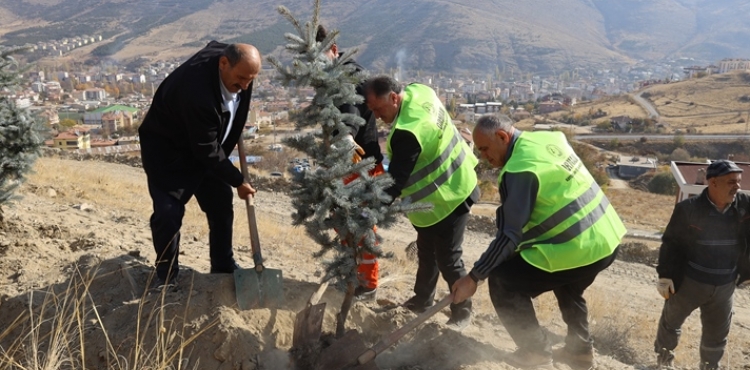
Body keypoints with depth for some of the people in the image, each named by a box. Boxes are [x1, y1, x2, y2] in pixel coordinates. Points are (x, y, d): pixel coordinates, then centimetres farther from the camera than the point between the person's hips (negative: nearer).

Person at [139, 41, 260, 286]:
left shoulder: (233, 58, -17)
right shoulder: (198, 91, -40)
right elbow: (207, 150, -30)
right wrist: (237, 181, -20)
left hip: (204, 145, 7)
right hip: (166, 147, -7)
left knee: (221, 204, 8)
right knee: (168, 213, -12)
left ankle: (224, 267, 25)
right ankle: (167, 277, 10)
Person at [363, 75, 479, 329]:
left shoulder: (408, 132, -33)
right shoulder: (418, 91, -6)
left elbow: (396, 180, -29)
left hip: (448, 196, -10)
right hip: (444, 187, 10)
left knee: (447, 258, 1)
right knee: (426, 252, 20)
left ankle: (462, 312, 19)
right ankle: (422, 300, 36)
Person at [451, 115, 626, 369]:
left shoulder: (519, 169, -19)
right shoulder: (550, 138, 8)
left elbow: (509, 236, -20)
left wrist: (474, 276, -15)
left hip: (579, 250, -10)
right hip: (607, 239, 10)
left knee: (501, 281, 2)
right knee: (568, 287, 36)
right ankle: (580, 349, 42)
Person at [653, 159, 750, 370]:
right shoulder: (689, 209, -18)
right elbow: (670, 243, -11)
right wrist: (665, 275, -12)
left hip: (724, 286, 3)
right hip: (689, 282, -3)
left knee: (718, 333, 20)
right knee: (671, 321, 17)